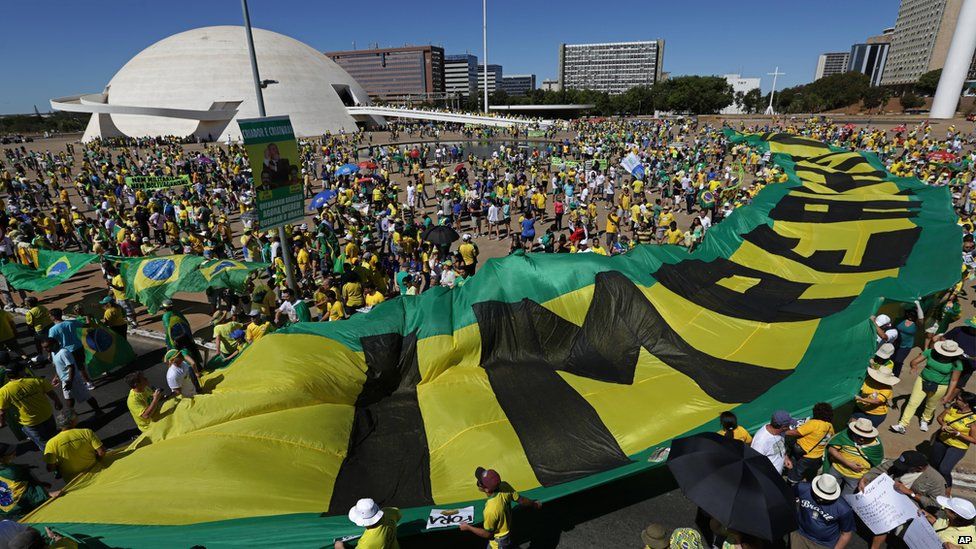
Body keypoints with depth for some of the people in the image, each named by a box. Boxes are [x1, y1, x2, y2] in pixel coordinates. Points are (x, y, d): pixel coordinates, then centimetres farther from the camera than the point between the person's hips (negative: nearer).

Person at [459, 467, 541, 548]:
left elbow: (488, 534, -24)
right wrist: (534, 504, 11)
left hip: (498, 542, -6)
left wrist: (468, 527, -12)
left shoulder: (491, 509, -41)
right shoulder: (505, 486, -25)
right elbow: (520, 500, -8)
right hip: (507, 529, 6)